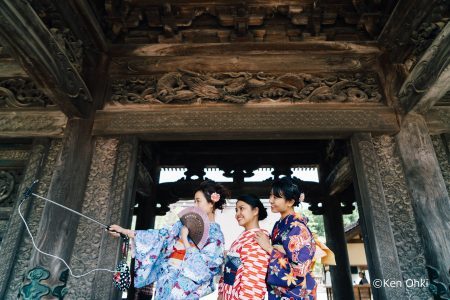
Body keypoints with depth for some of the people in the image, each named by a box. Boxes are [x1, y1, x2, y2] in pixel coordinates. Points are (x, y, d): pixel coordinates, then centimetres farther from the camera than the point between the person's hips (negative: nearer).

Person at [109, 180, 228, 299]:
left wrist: (185, 239, -15)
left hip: (182, 284, -5)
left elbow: (202, 265, -16)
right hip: (165, 276, 5)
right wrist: (124, 231, 2)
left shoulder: (215, 234, -11)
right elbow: (161, 235, 4)